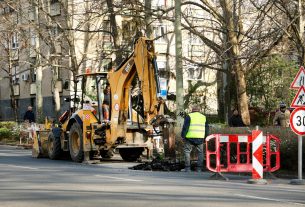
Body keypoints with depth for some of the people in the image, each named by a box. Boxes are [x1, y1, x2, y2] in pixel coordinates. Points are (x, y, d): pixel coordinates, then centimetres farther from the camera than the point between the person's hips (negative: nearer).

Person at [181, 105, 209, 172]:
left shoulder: (189, 116, 2)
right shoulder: (204, 117, 16)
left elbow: (185, 127, -4)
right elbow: (207, 128, 18)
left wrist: (183, 136, 1)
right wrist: (205, 137, 24)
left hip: (190, 137, -4)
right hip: (200, 138, 4)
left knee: (187, 151, 3)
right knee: (200, 152, 11)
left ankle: (187, 167, -3)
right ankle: (199, 168, 7)